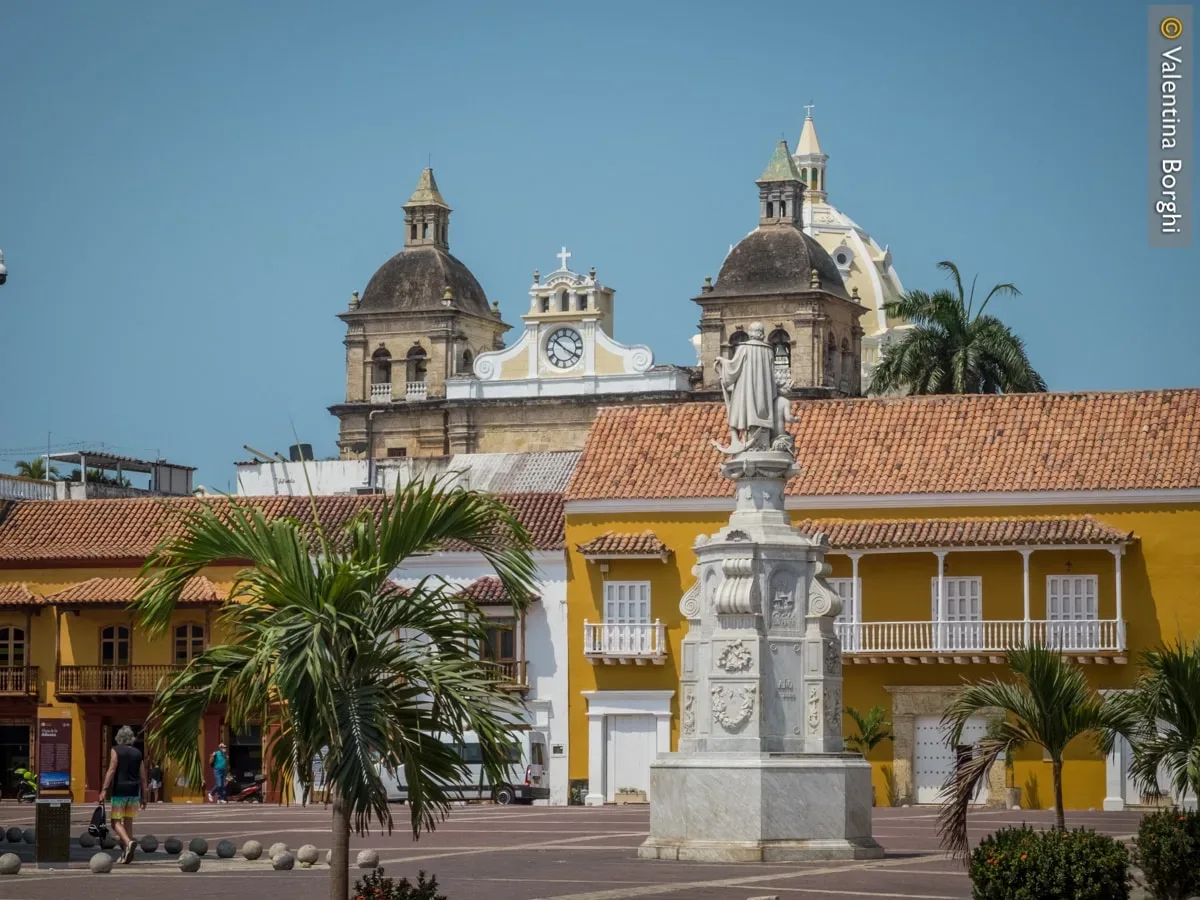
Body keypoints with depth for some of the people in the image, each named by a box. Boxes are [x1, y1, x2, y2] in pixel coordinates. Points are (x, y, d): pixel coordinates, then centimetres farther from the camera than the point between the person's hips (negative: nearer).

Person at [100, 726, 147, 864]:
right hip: (134, 791, 4)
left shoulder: (116, 750, -1)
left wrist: (104, 790, -15)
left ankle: (129, 842, -27)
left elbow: (112, 770, -13)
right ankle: (126, 854, 12)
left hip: (119, 790, -4)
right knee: (128, 822, 13)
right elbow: (143, 776, 10)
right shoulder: (137, 753, 11)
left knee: (116, 821, -1)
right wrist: (143, 796, 15)